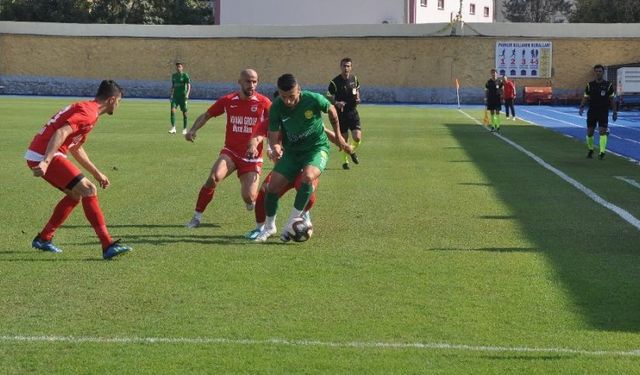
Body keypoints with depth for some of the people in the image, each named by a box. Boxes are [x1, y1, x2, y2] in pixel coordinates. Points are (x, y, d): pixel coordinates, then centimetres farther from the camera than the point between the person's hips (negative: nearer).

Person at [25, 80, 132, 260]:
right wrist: (46, 162, -36)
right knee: (89, 191, -12)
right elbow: (61, 133, -27)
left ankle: (43, 239, 26)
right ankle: (108, 246, -15)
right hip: (43, 157, -10)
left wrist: (97, 174, 34)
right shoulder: (89, 113, -12)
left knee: (76, 194, 21)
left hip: (36, 154, 10)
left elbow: (76, 148, 31)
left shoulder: (85, 108, 21)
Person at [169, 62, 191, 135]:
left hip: (183, 96, -4)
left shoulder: (185, 75, -4)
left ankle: (184, 129, 13)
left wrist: (187, 94, -23)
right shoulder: (174, 75, 11)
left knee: (184, 112, 1)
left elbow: (189, 85, -9)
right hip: (175, 96, 4)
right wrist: (171, 95, 19)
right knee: (172, 110, -15)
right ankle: (173, 128, -16)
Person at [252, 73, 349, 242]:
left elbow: (332, 110, -1)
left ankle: (292, 222, -19)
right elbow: (273, 136, -10)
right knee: (273, 185, -6)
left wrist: (338, 136, 10)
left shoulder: (314, 100, -23)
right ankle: (269, 227, 18)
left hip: (317, 147, -3)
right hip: (292, 150, 3)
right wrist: (275, 147, -34)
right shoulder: (276, 108, -17)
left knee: (307, 177, -32)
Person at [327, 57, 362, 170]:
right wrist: (336, 103, -27)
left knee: (357, 137, -9)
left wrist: (357, 99, 2)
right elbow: (329, 97, -7)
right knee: (344, 139, 1)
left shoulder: (354, 79, 4)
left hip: (353, 112, 3)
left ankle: (352, 151, 24)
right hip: (341, 114, -3)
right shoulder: (335, 82, -10)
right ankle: (345, 161, 21)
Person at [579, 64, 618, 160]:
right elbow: (585, 97, 6)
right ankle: (590, 150, 27)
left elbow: (612, 99, 4)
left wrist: (615, 112, 1)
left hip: (603, 112, -2)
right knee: (589, 133, 6)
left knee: (603, 132, -13)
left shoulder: (608, 85, 0)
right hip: (592, 112, 2)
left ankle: (602, 152, -15)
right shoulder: (590, 85, 4)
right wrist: (582, 107, -12)